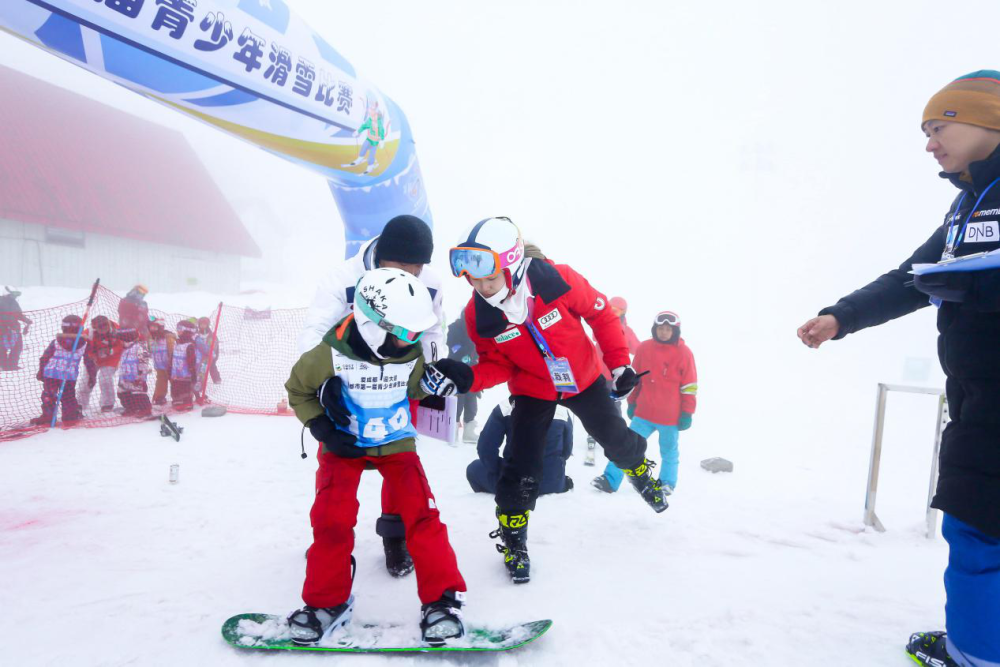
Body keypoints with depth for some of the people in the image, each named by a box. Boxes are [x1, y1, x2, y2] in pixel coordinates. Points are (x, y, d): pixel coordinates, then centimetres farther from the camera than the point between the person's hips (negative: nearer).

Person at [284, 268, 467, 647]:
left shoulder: (413, 356, -13)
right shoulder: (331, 355, -23)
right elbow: (298, 390, -5)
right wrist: (322, 428, -14)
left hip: (396, 443, 2)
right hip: (343, 446, -1)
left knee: (421, 514, -11)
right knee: (332, 519, -10)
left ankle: (442, 600, 0)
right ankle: (326, 602, 12)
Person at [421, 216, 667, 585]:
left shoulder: (558, 280, -31)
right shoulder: (478, 316, -25)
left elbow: (601, 314, -14)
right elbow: (497, 365, -12)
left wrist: (619, 363, -12)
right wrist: (466, 377, -32)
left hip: (584, 377, 0)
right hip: (532, 390, 0)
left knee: (615, 439, 17)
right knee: (521, 465, -10)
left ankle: (640, 470, 53)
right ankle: (513, 540, 13)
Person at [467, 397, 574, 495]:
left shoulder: (507, 407, -4)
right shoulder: (562, 410, 3)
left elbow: (486, 447, -7)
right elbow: (566, 451, 11)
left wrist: (500, 472, 6)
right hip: (553, 484, 4)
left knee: (473, 469, 21)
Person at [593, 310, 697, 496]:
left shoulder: (684, 353, -7)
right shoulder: (644, 348, 0)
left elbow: (690, 386, -5)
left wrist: (687, 413, -6)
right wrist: (631, 403, 12)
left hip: (670, 416, -2)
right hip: (644, 412, 2)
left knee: (669, 451, 15)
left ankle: (667, 483, 32)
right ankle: (610, 481, -1)